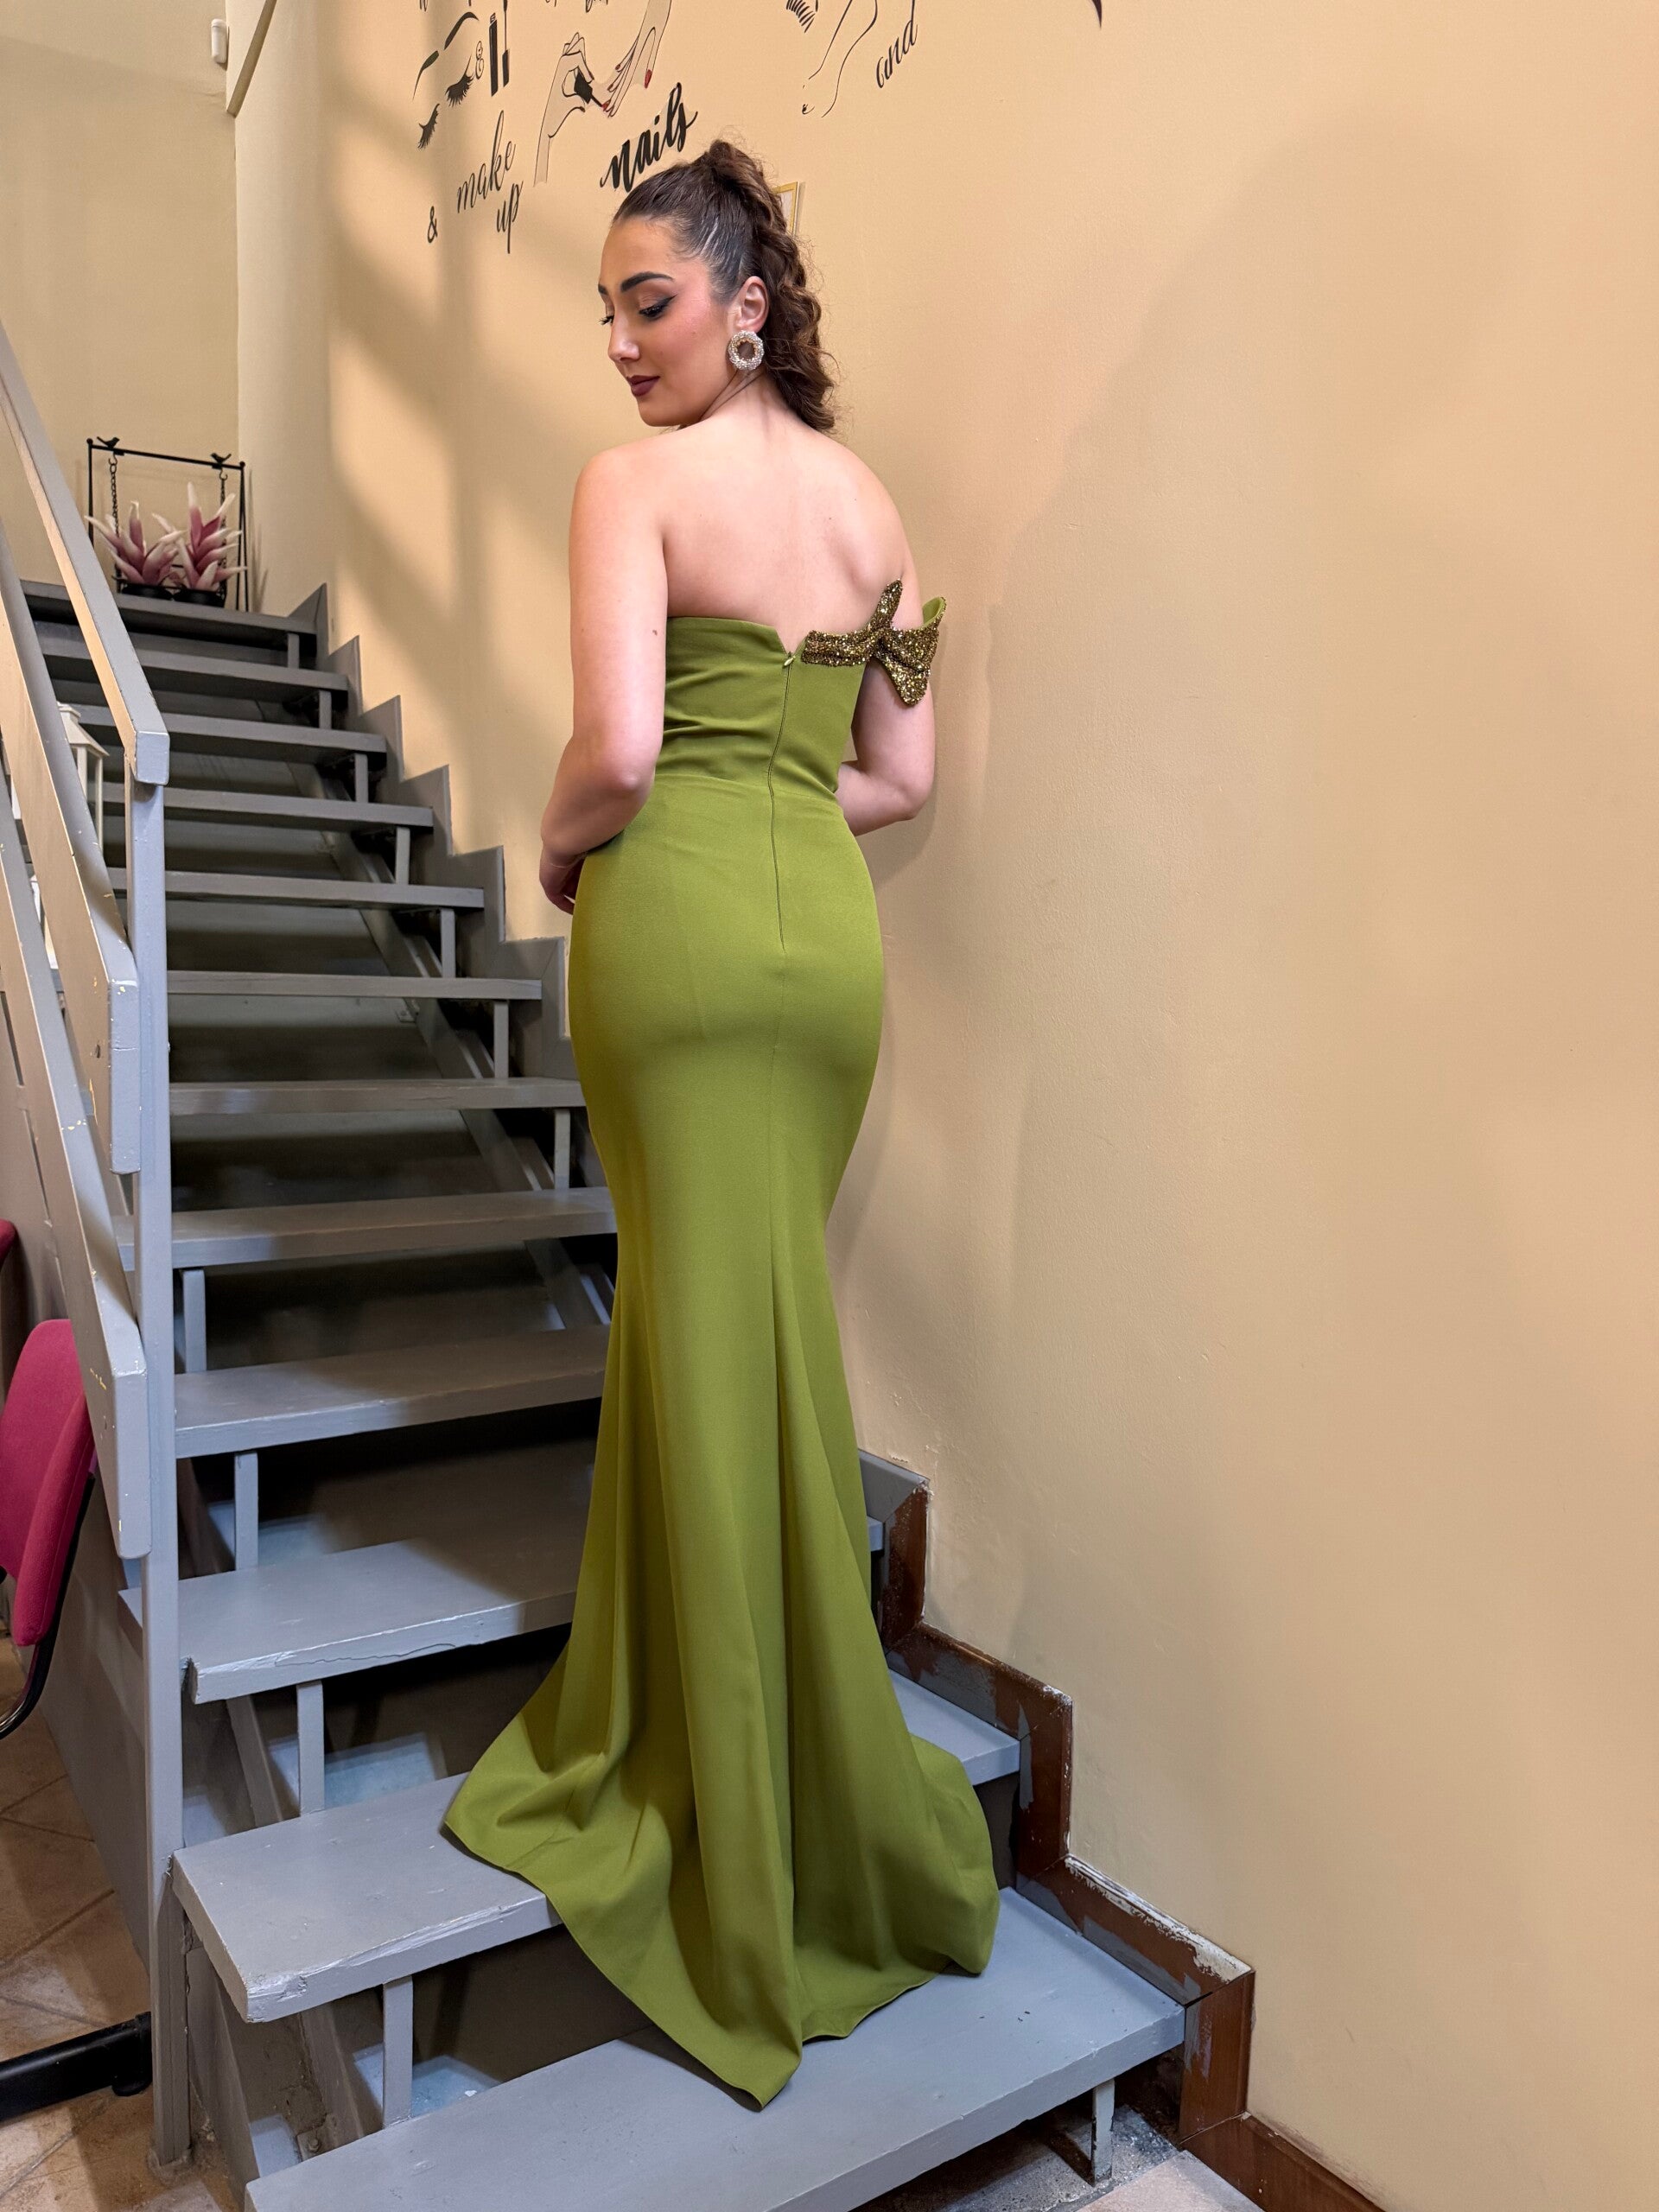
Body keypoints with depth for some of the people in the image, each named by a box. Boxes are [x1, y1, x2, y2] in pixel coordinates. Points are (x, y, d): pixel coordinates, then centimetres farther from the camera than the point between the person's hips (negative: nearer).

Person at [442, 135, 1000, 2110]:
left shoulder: (636, 483, -3)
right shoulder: (873, 503, 16)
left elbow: (617, 748, -16)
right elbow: (903, 779, 15)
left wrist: (559, 847, 3)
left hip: (679, 911, -6)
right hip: (830, 918, 6)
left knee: (721, 1342, 2)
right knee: (704, 1325, 16)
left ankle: (770, 1857, 20)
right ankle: (641, 1732, 33)